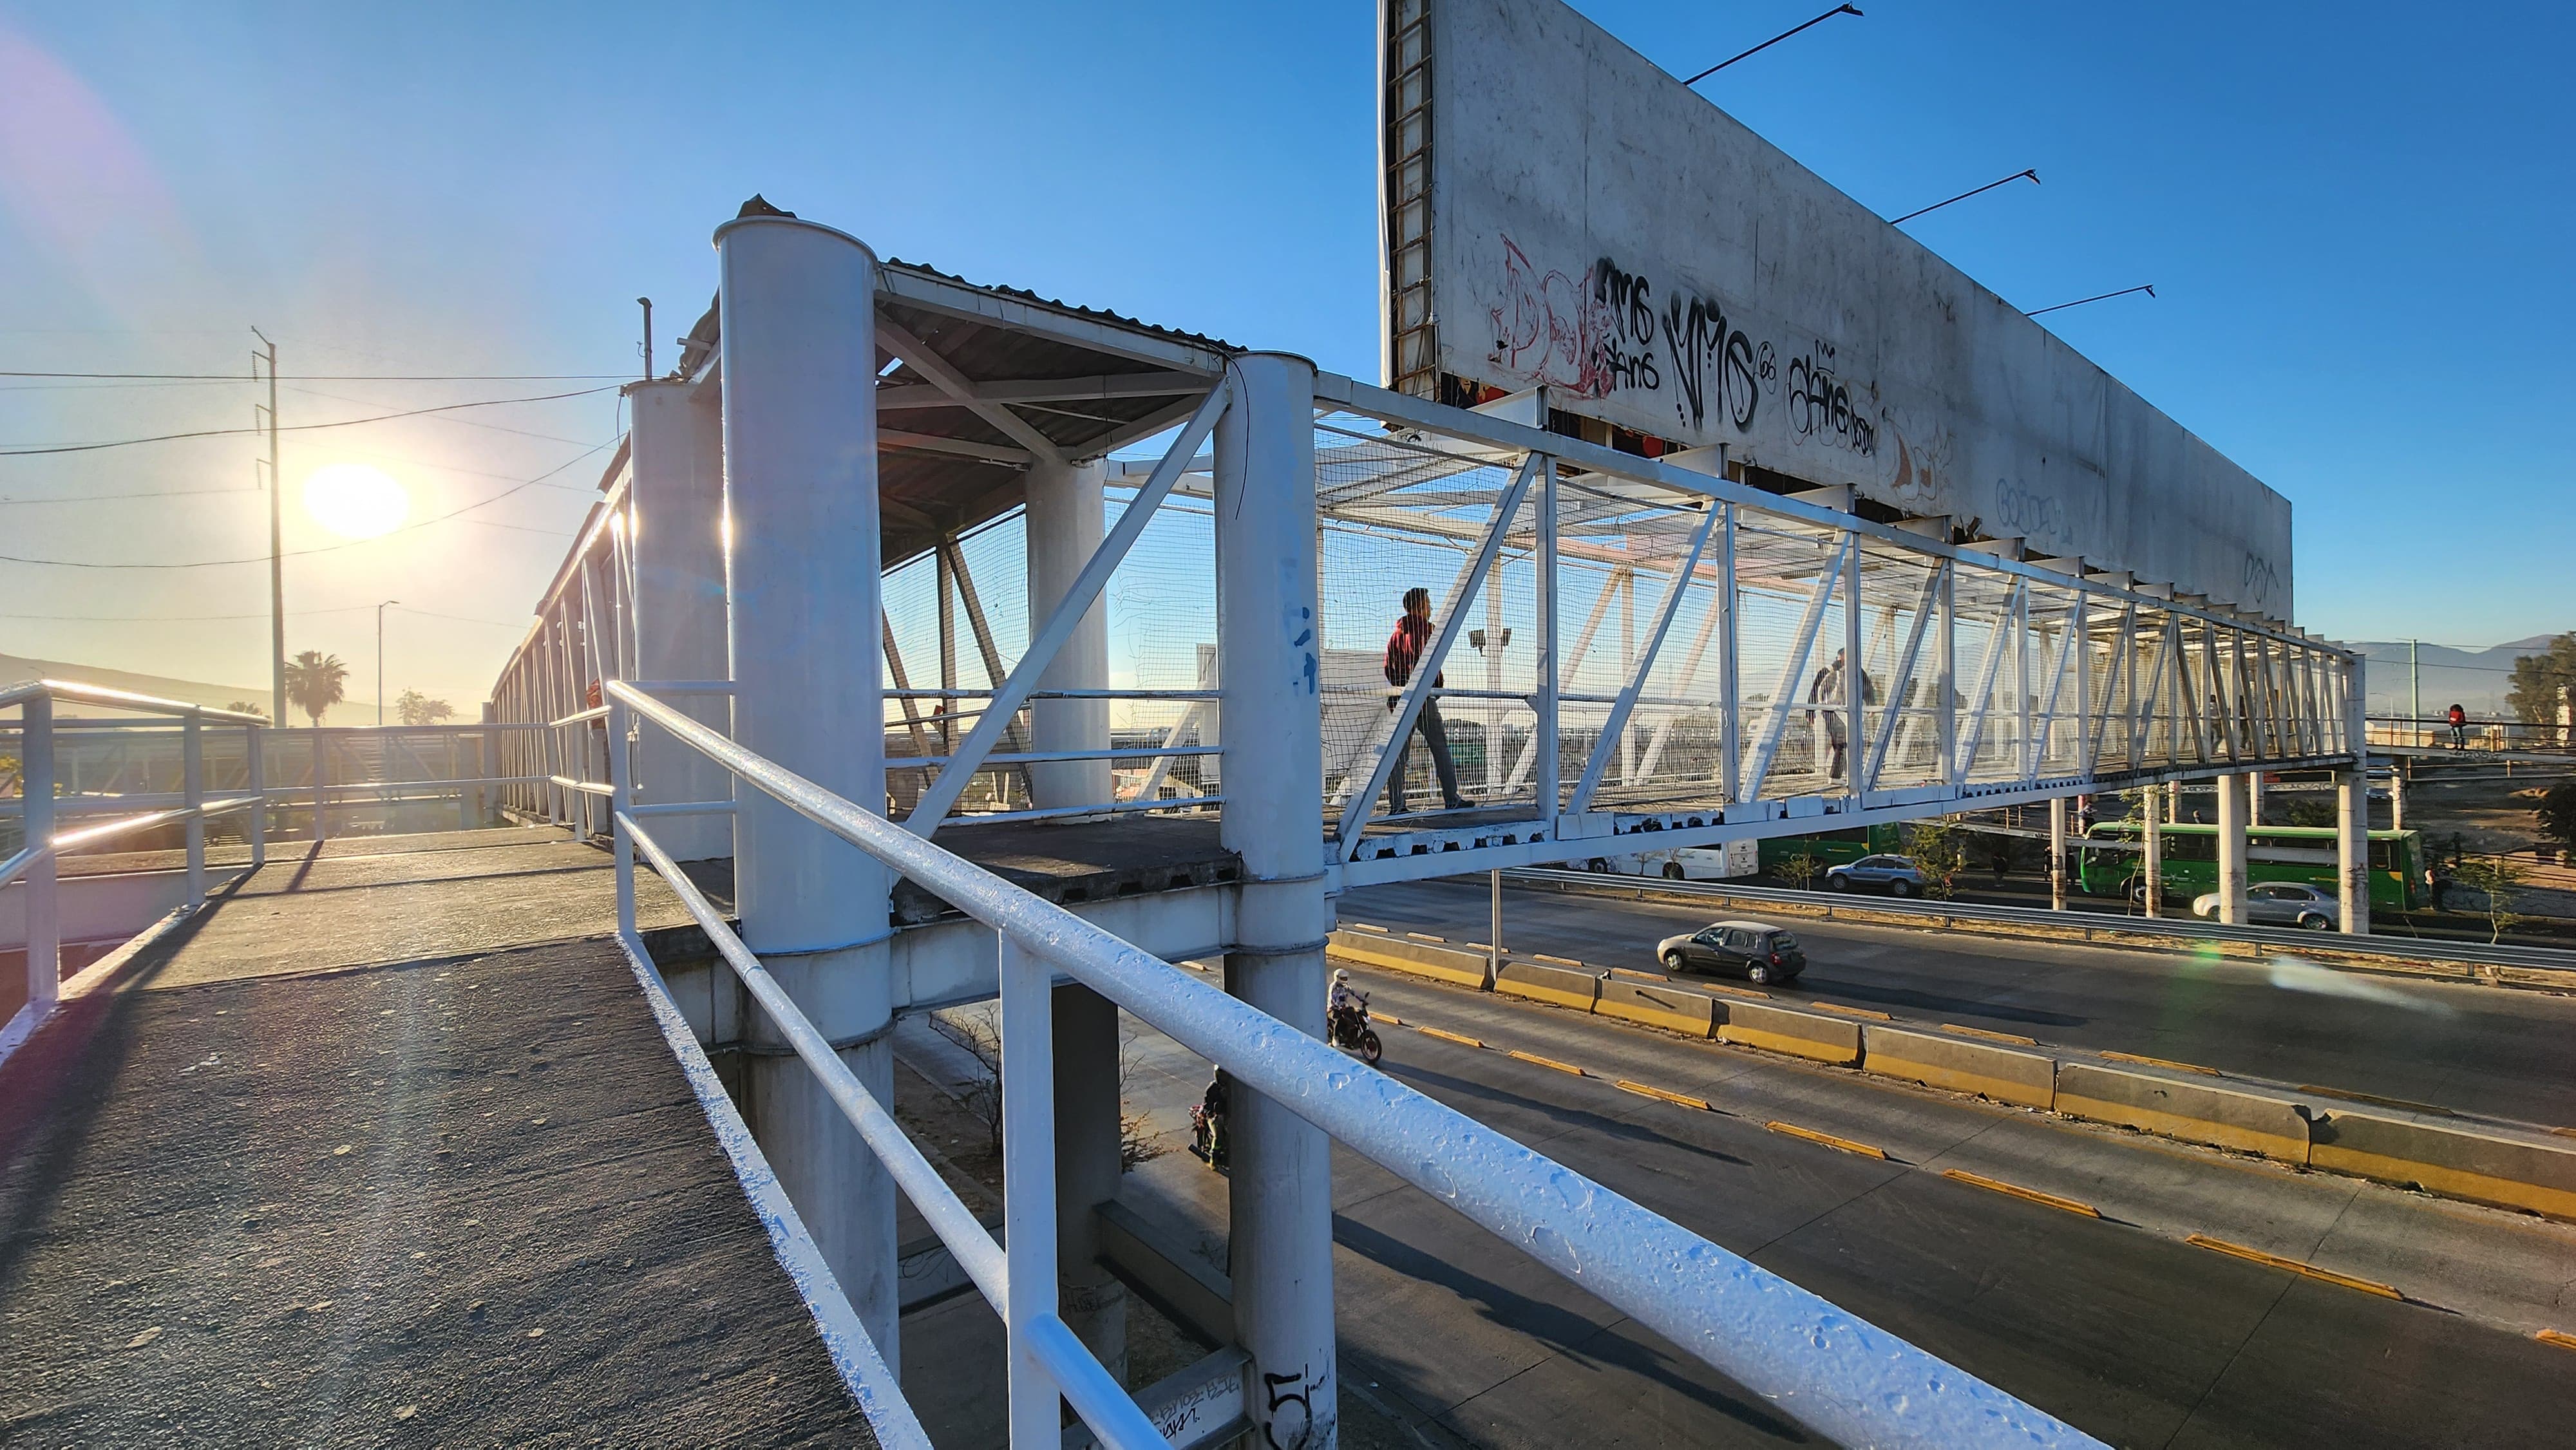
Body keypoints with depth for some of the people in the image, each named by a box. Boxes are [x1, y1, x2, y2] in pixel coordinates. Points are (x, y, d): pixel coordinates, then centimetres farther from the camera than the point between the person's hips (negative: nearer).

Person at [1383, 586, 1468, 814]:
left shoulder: (1397, 634, 16)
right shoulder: (1424, 629, -5)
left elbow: (1388, 667, 14)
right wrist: (1437, 686, -4)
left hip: (1398, 699, 7)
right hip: (1421, 697, -7)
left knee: (1399, 751, 4)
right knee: (1440, 747, 2)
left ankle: (1396, 804, 1)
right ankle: (1451, 799, 5)